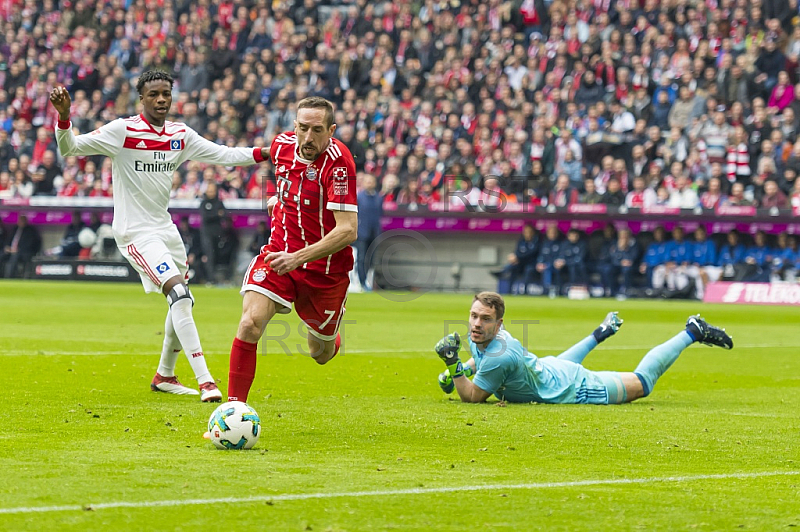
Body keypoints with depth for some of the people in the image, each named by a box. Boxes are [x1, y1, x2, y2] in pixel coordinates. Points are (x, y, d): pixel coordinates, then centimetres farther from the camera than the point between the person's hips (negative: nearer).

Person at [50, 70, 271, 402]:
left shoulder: (181, 135, 6)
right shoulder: (122, 131, -12)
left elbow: (223, 155, 13)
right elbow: (70, 148, -15)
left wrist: (267, 153, 4)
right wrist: (64, 116, -34)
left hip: (164, 227, 8)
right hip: (134, 232, -8)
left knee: (183, 301, 17)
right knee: (179, 292, -22)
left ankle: (164, 376, 38)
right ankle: (205, 381, -25)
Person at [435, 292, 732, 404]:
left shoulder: (500, 357, -39)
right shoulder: (479, 336, -14)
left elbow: (472, 397, -35)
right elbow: (482, 358, 12)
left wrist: (454, 365, -42)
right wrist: (457, 371, -3)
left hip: (572, 390, -8)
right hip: (549, 368, 8)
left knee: (642, 381, 11)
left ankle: (692, 333, 24)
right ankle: (601, 333, 63)